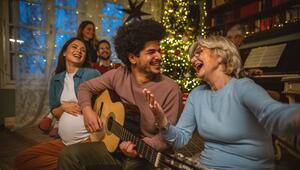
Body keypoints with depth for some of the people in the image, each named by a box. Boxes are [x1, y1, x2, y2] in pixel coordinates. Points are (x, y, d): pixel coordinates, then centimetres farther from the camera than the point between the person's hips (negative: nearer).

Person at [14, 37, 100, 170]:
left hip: (89, 139, -6)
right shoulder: (56, 79, 12)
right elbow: (54, 113, 16)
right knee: (21, 159, -3)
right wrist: (64, 107, -4)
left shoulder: (92, 74, -4)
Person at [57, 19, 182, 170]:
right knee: (68, 155, -15)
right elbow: (85, 88, 9)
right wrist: (87, 110, -10)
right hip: (113, 146, 3)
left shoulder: (170, 89, -16)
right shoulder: (118, 75, -4)